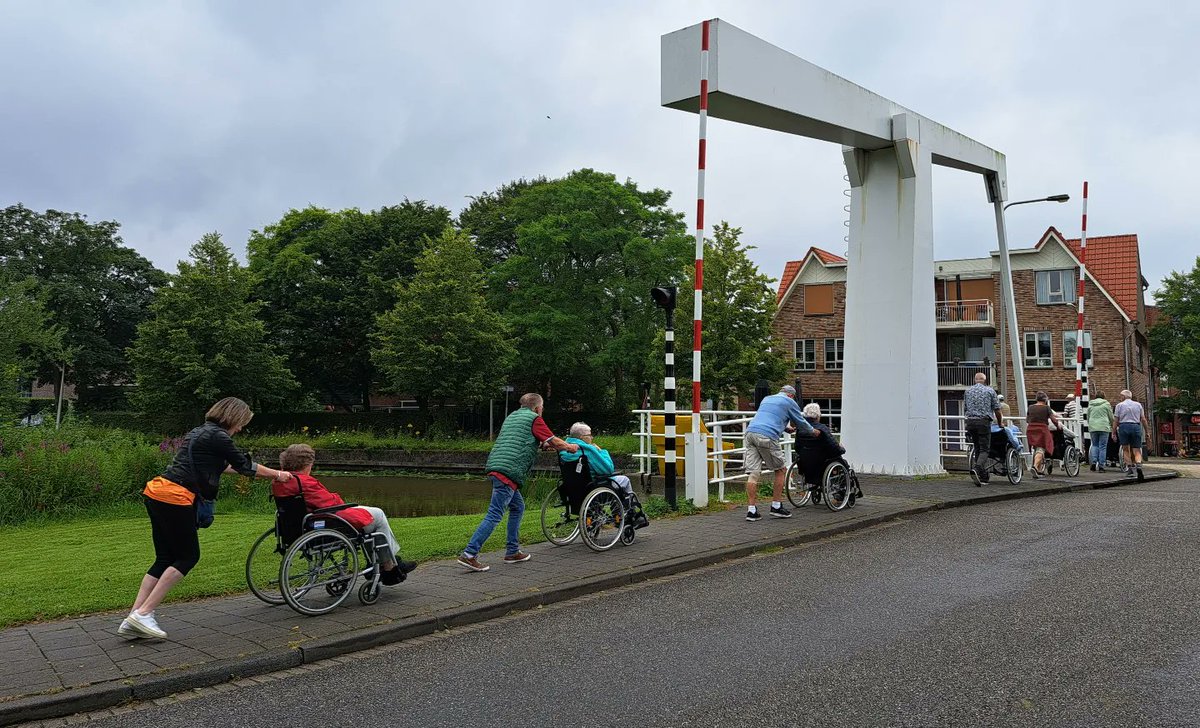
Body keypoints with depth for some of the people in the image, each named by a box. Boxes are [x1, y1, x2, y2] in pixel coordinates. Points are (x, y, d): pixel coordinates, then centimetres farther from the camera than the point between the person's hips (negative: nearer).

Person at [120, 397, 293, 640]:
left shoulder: (199, 432, 20)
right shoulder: (217, 436, -7)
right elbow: (245, 466, 0)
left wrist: (236, 468, 45)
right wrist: (278, 474, 13)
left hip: (156, 493, 9)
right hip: (175, 499, -9)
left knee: (165, 558, 12)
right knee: (188, 556, 2)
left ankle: (132, 620, 11)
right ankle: (143, 614, 0)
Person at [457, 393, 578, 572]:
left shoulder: (512, 416, 25)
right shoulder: (534, 418, 1)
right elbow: (554, 441, 4)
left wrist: (543, 445, 39)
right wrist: (570, 447, 21)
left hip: (495, 467, 9)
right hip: (509, 471, -9)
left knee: (517, 507, 20)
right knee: (494, 515, -10)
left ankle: (512, 552, 22)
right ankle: (469, 554, -14)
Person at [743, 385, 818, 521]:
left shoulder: (766, 399, 31)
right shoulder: (789, 402, 13)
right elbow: (801, 423, 22)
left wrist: (786, 428, 60)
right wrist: (814, 432, 41)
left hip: (750, 432, 6)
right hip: (767, 436, -6)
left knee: (753, 473, 2)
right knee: (781, 470, 11)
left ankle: (751, 510, -1)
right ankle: (776, 506, 12)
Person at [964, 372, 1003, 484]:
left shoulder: (967, 391, 13)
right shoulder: (990, 391, 4)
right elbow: (997, 410, 4)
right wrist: (1000, 423, 18)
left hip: (970, 422, 4)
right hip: (984, 422, -4)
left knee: (977, 448, 12)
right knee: (984, 449, -2)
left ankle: (984, 476, 16)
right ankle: (977, 467, -28)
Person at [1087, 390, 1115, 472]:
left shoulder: (1090, 405, 11)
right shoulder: (1106, 404, 3)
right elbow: (1111, 417, 7)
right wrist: (1112, 425, 23)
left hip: (1093, 427, 3)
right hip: (1104, 427, -3)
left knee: (1094, 445, 12)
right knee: (1102, 447, 0)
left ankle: (1094, 462, -6)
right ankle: (1101, 466, -1)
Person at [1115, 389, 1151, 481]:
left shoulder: (1119, 405, 5)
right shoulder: (1138, 404, 13)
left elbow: (1116, 421, 1)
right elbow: (1143, 419, 9)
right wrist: (1146, 431, 14)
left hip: (1124, 426, -2)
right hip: (1136, 427, 2)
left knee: (1125, 448, 6)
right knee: (1136, 450, 2)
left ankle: (1129, 467, -3)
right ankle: (1138, 464, -22)